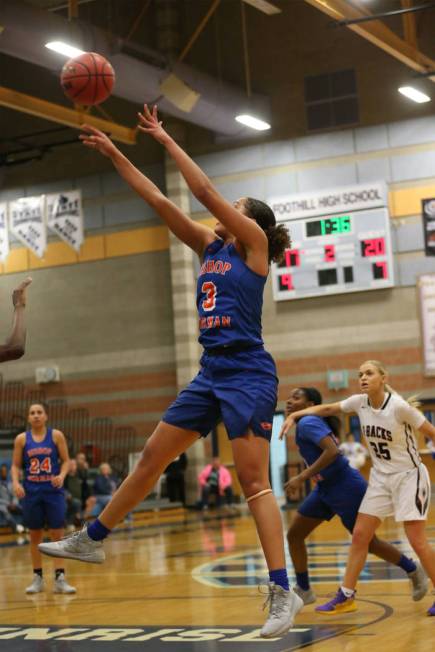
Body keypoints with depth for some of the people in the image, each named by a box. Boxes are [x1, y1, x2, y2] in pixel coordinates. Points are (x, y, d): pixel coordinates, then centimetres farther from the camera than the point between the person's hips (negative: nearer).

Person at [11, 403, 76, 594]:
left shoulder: (56, 435, 1)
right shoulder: (21, 439, 3)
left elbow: (66, 460, 2)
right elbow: (16, 465, 6)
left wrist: (61, 476, -16)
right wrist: (16, 482, -12)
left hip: (53, 491, -1)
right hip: (31, 492, 1)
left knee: (57, 534, -4)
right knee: (35, 536, 7)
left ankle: (60, 578, -1)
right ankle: (37, 578, 16)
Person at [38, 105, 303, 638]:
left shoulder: (254, 242, -1)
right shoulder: (210, 247, 17)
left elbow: (204, 191, -9)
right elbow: (159, 201, 17)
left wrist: (166, 140, 1)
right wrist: (114, 154, 16)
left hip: (248, 374, -8)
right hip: (210, 374, 8)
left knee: (253, 481, -13)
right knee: (151, 457, 12)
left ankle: (283, 591, -12)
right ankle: (91, 540, 23)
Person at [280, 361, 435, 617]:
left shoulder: (400, 406, -21)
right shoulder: (360, 402, -4)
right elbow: (327, 409, 8)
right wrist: (295, 415, -1)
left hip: (409, 476, -6)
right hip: (380, 478, 6)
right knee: (360, 536, 3)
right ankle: (346, 596, 10)